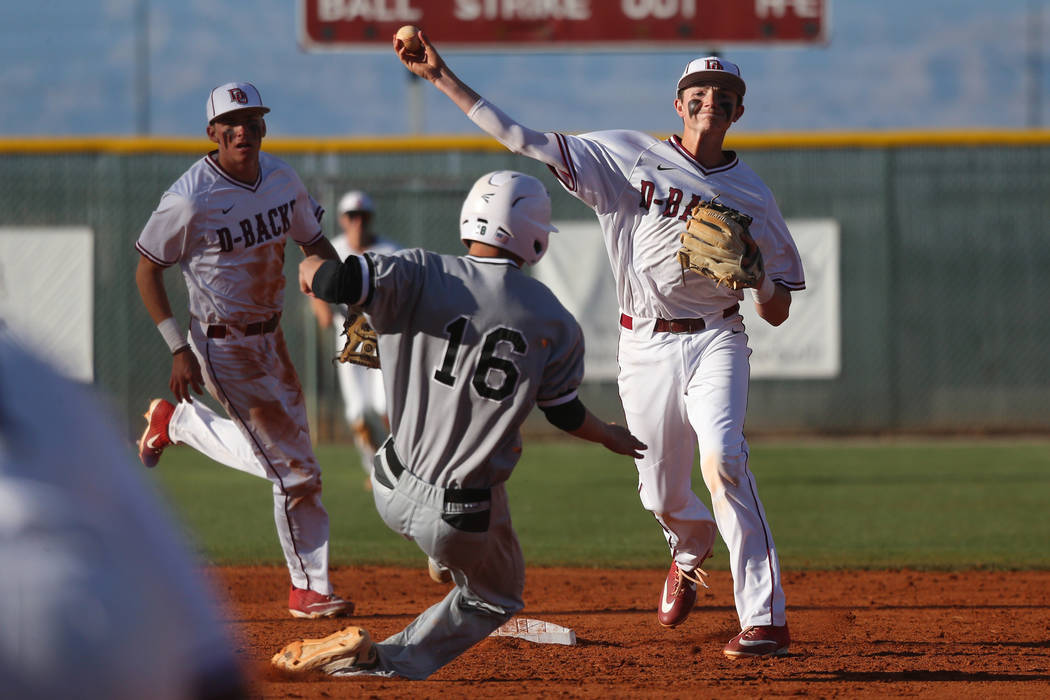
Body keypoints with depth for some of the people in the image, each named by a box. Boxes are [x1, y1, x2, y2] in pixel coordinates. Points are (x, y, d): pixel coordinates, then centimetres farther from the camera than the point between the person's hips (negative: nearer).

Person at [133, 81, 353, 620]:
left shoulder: (281, 179, 0)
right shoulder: (191, 199, -20)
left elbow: (315, 243, 13)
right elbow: (147, 270, -12)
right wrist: (179, 349, -16)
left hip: (269, 336, 7)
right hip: (224, 347, -7)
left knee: (279, 451, 13)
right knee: (293, 467, -6)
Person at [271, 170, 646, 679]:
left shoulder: (422, 277, -11)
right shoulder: (554, 321, -6)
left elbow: (336, 282, -23)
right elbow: (566, 414, 6)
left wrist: (311, 266, 2)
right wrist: (613, 437, 28)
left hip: (394, 496, 3)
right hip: (469, 517, -2)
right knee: (496, 597, 21)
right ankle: (392, 661, 3)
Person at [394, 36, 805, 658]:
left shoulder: (752, 196, 4)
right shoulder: (627, 156, 2)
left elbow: (777, 313, 7)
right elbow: (526, 140, -2)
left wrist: (756, 270, -16)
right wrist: (442, 77, -7)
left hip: (715, 341, -2)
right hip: (645, 345, 2)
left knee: (723, 456, -27)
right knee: (662, 494, 5)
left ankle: (765, 618, -27)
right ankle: (691, 551, 45)